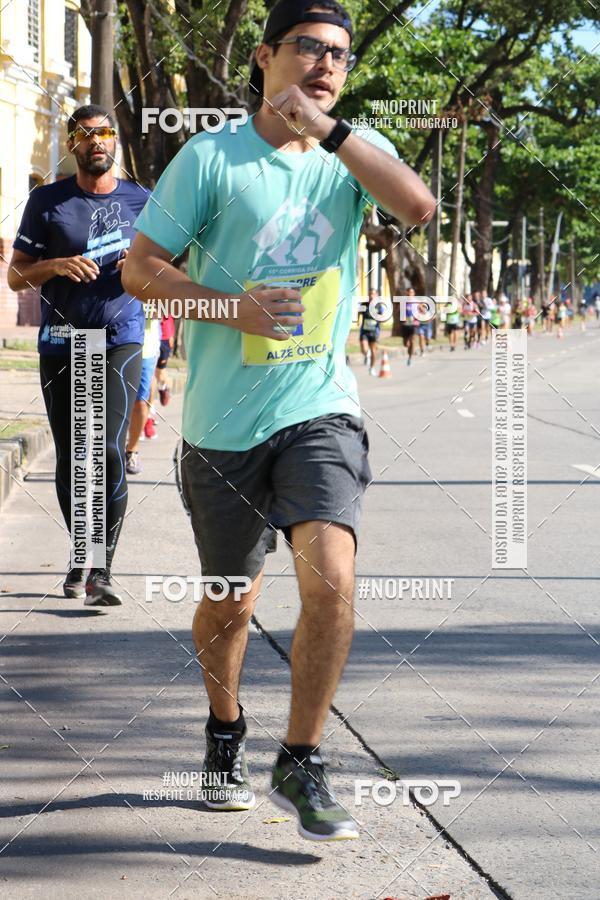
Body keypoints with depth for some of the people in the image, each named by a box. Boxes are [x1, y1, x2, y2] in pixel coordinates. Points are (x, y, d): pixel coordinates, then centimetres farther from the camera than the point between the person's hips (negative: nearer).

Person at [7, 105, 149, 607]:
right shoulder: (47, 202, 7)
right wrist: (56, 265, -13)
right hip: (61, 343, 1)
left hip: (119, 340, -1)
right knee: (70, 457, 6)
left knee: (109, 450, -15)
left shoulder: (142, 202, 9)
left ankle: (101, 570, -15)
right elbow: (15, 277, 7)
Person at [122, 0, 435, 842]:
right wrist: (235, 307, -16)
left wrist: (326, 129, -20)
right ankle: (225, 730, 41)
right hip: (224, 422, -1)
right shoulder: (211, 157, -5)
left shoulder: (353, 152, 4)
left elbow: (419, 206, -16)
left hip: (320, 409, 1)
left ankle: (300, 764, -3)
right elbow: (139, 268, -3)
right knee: (231, 604, 12)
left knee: (331, 579, -19)